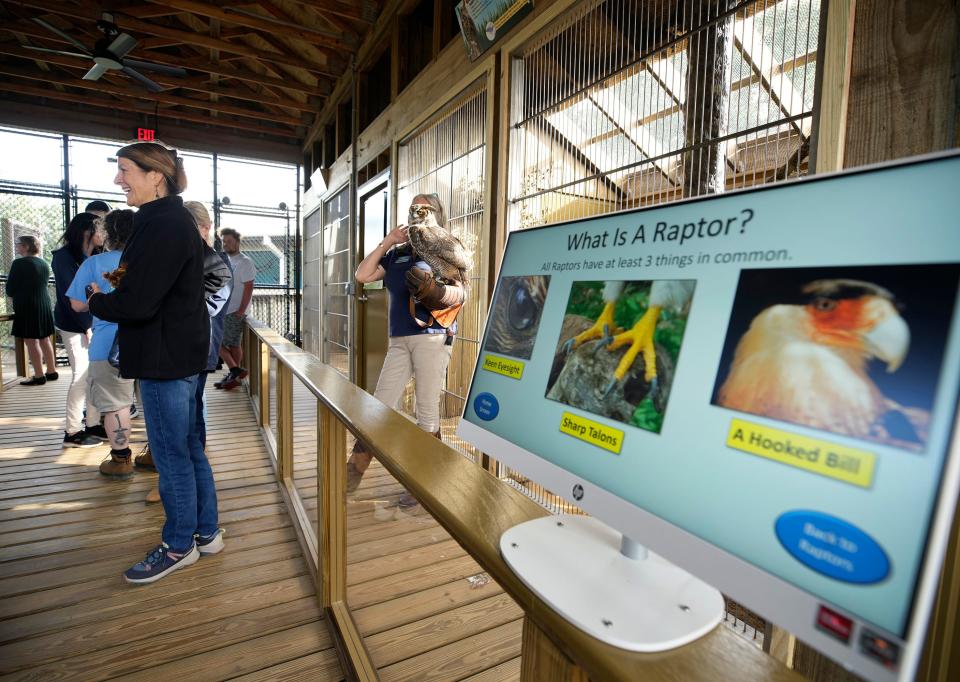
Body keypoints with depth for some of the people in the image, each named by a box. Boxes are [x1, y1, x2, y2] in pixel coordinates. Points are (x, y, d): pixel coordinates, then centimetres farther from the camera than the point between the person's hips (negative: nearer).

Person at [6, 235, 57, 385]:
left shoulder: (19, 263, -12)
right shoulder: (44, 263, 9)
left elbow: (10, 290, -8)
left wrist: (15, 295, 12)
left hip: (27, 307, -7)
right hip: (45, 305, 7)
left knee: (31, 342, -3)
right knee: (44, 340, 13)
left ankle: (39, 376, -3)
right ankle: (51, 372, 18)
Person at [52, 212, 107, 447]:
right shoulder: (64, 257, -8)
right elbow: (69, 296, -15)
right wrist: (87, 326, -16)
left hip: (93, 322, 6)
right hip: (74, 325, -6)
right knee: (82, 375, -6)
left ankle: (93, 425, 15)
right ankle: (72, 432, 4)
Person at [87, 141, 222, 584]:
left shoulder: (163, 227, -18)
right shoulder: (173, 220, 14)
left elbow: (135, 303, -22)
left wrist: (97, 301, -3)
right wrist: (120, 283, 5)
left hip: (165, 357, -10)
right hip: (180, 352, 10)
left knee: (171, 454, 3)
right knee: (188, 448, 16)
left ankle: (179, 546, 20)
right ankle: (206, 532, 29)